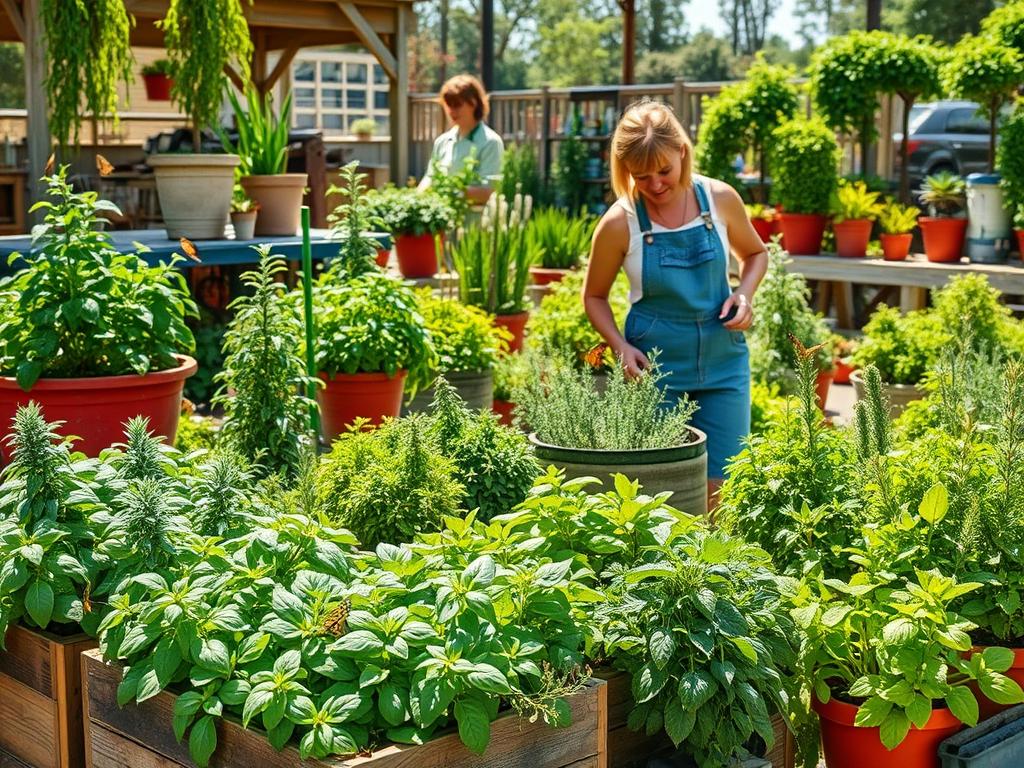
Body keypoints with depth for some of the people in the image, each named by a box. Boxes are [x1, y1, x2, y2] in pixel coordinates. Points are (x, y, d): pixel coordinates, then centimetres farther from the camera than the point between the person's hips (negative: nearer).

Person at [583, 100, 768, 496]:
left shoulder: (720, 199, -5)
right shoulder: (619, 223, -11)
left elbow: (755, 254, 14)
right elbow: (594, 296, 3)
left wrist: (744, 293, -6)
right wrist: (621, 347, -12)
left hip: (722, 362, 2)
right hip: (654, 366, -2)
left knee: (720, 487, 2)